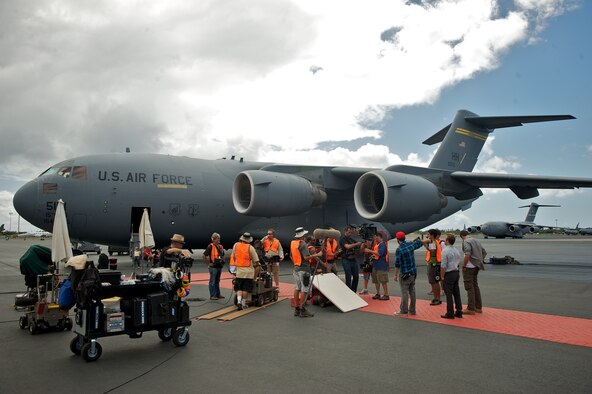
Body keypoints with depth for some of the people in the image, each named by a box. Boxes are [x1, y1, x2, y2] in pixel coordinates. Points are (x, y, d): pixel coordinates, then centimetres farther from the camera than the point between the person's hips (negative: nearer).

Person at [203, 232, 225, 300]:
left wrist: (223, 262, 15)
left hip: (219, 266, 7)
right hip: (213, 267, -7)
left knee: (217, 281, 15)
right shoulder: (210, 246, -11)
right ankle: (212, 295, 5)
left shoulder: (221, 247, 12)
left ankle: (218, 294, 23)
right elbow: (204, 256, -14)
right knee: (212, 282, -1)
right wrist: (208, 263, -12)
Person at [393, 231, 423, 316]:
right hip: (413, 273, 7)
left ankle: (404, 311, 4)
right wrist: (417, 239, 40)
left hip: (404, 274, -7)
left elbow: (397, 264, -15)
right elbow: (419, 242, 21)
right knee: (412, 292, 12)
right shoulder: (411, 245, 1)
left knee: (404, 293, -1)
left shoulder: (399, 250, -18)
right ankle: (412, 310, 21)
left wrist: (395, 275, -7)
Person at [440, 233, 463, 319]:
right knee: (456, 293, 12)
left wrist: (442, 276, -9)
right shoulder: (456, 250, 10)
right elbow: (459, 263, 15)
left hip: (449, 274, -8)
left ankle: (450, 313, 2)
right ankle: (459, 312, 17)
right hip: (456, 273, 8)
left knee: (449, 294, -2)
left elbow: (443, 266, -18)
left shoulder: (445, 251, -16)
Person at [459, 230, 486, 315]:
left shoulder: (466, 242, -11)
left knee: (469, 287, -3)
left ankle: (471, 308, 0)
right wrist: (479, 262, 20)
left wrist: (464, 266, -16)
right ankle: (478, 307, 24)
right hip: (476, 267, 8)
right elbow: (484, 253, 20)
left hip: (469, 267, -8)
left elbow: (467, 254, -25)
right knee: (475, 286, 17)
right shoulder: (476, 241, 14)